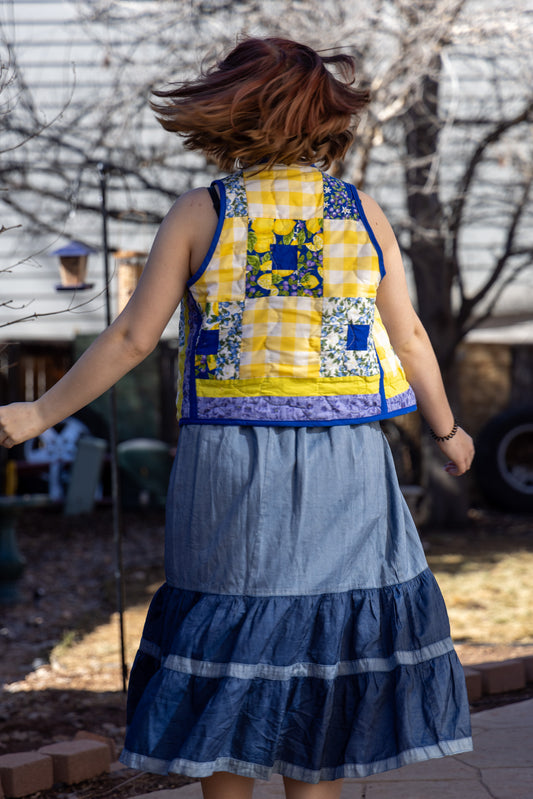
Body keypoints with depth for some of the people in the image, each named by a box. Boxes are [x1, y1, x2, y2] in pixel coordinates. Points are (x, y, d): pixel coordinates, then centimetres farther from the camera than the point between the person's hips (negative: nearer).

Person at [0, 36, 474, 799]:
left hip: (229, 460, 0)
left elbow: (132, 338, -5)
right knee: (328, 643, 8)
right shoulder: (361, 212, 2)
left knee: (228, 650, 8)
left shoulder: (199, 214, -2)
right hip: (341, 467, 1)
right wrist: (447, 430, 22)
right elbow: (409, 339, 6)